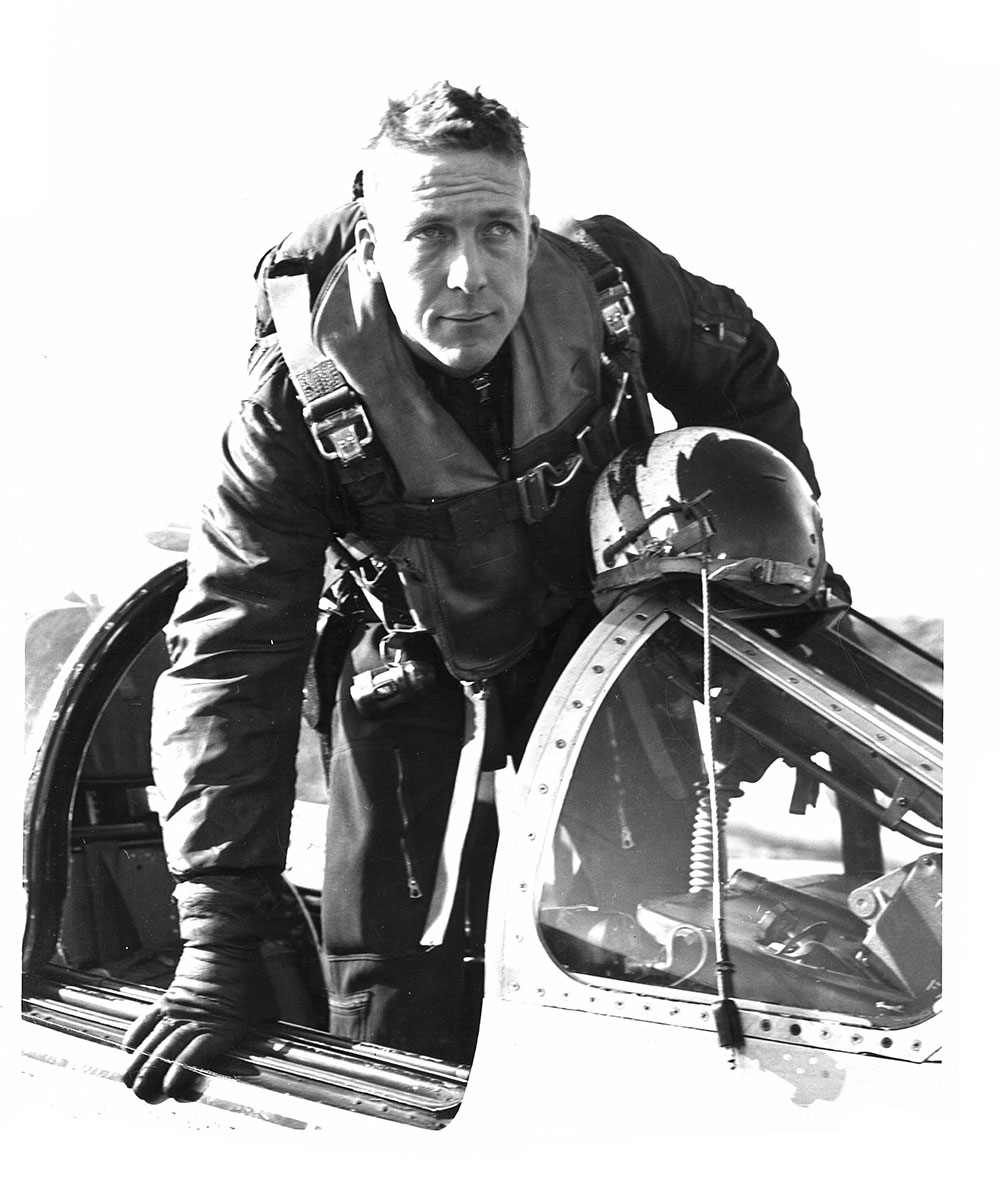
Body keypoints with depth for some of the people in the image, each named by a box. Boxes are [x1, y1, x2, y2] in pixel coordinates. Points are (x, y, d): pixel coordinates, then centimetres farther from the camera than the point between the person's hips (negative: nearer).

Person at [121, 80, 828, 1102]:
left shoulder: (609, 285, -25)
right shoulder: (304, 390, -29)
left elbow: (742, 377, 0)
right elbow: (227, 649, -29)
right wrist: (218, 937, -32)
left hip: (601, 628, 2)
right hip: (413, 672, -2)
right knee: (391, 1006, -5)